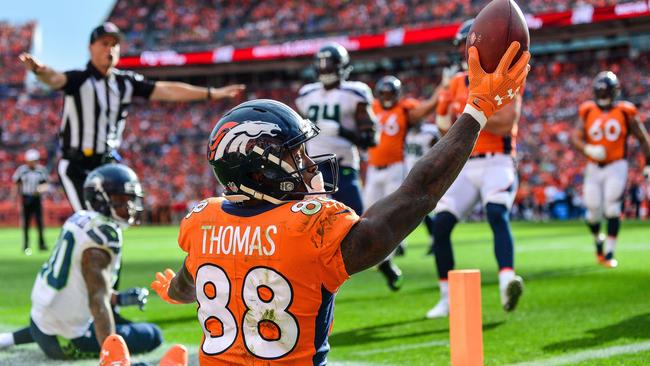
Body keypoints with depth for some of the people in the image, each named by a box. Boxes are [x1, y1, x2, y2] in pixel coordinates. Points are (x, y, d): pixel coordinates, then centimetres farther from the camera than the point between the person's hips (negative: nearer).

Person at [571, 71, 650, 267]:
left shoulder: (625, 112, -2)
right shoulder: (587, 111, 3)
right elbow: (576, 137, -4)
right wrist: (588, 149, -24)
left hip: (616, 167, -2)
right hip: (594, 168, 2)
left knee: (612, 208, -14)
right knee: (593, 212, 3)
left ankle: (609, 253, -6)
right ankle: (598, 239, 34)